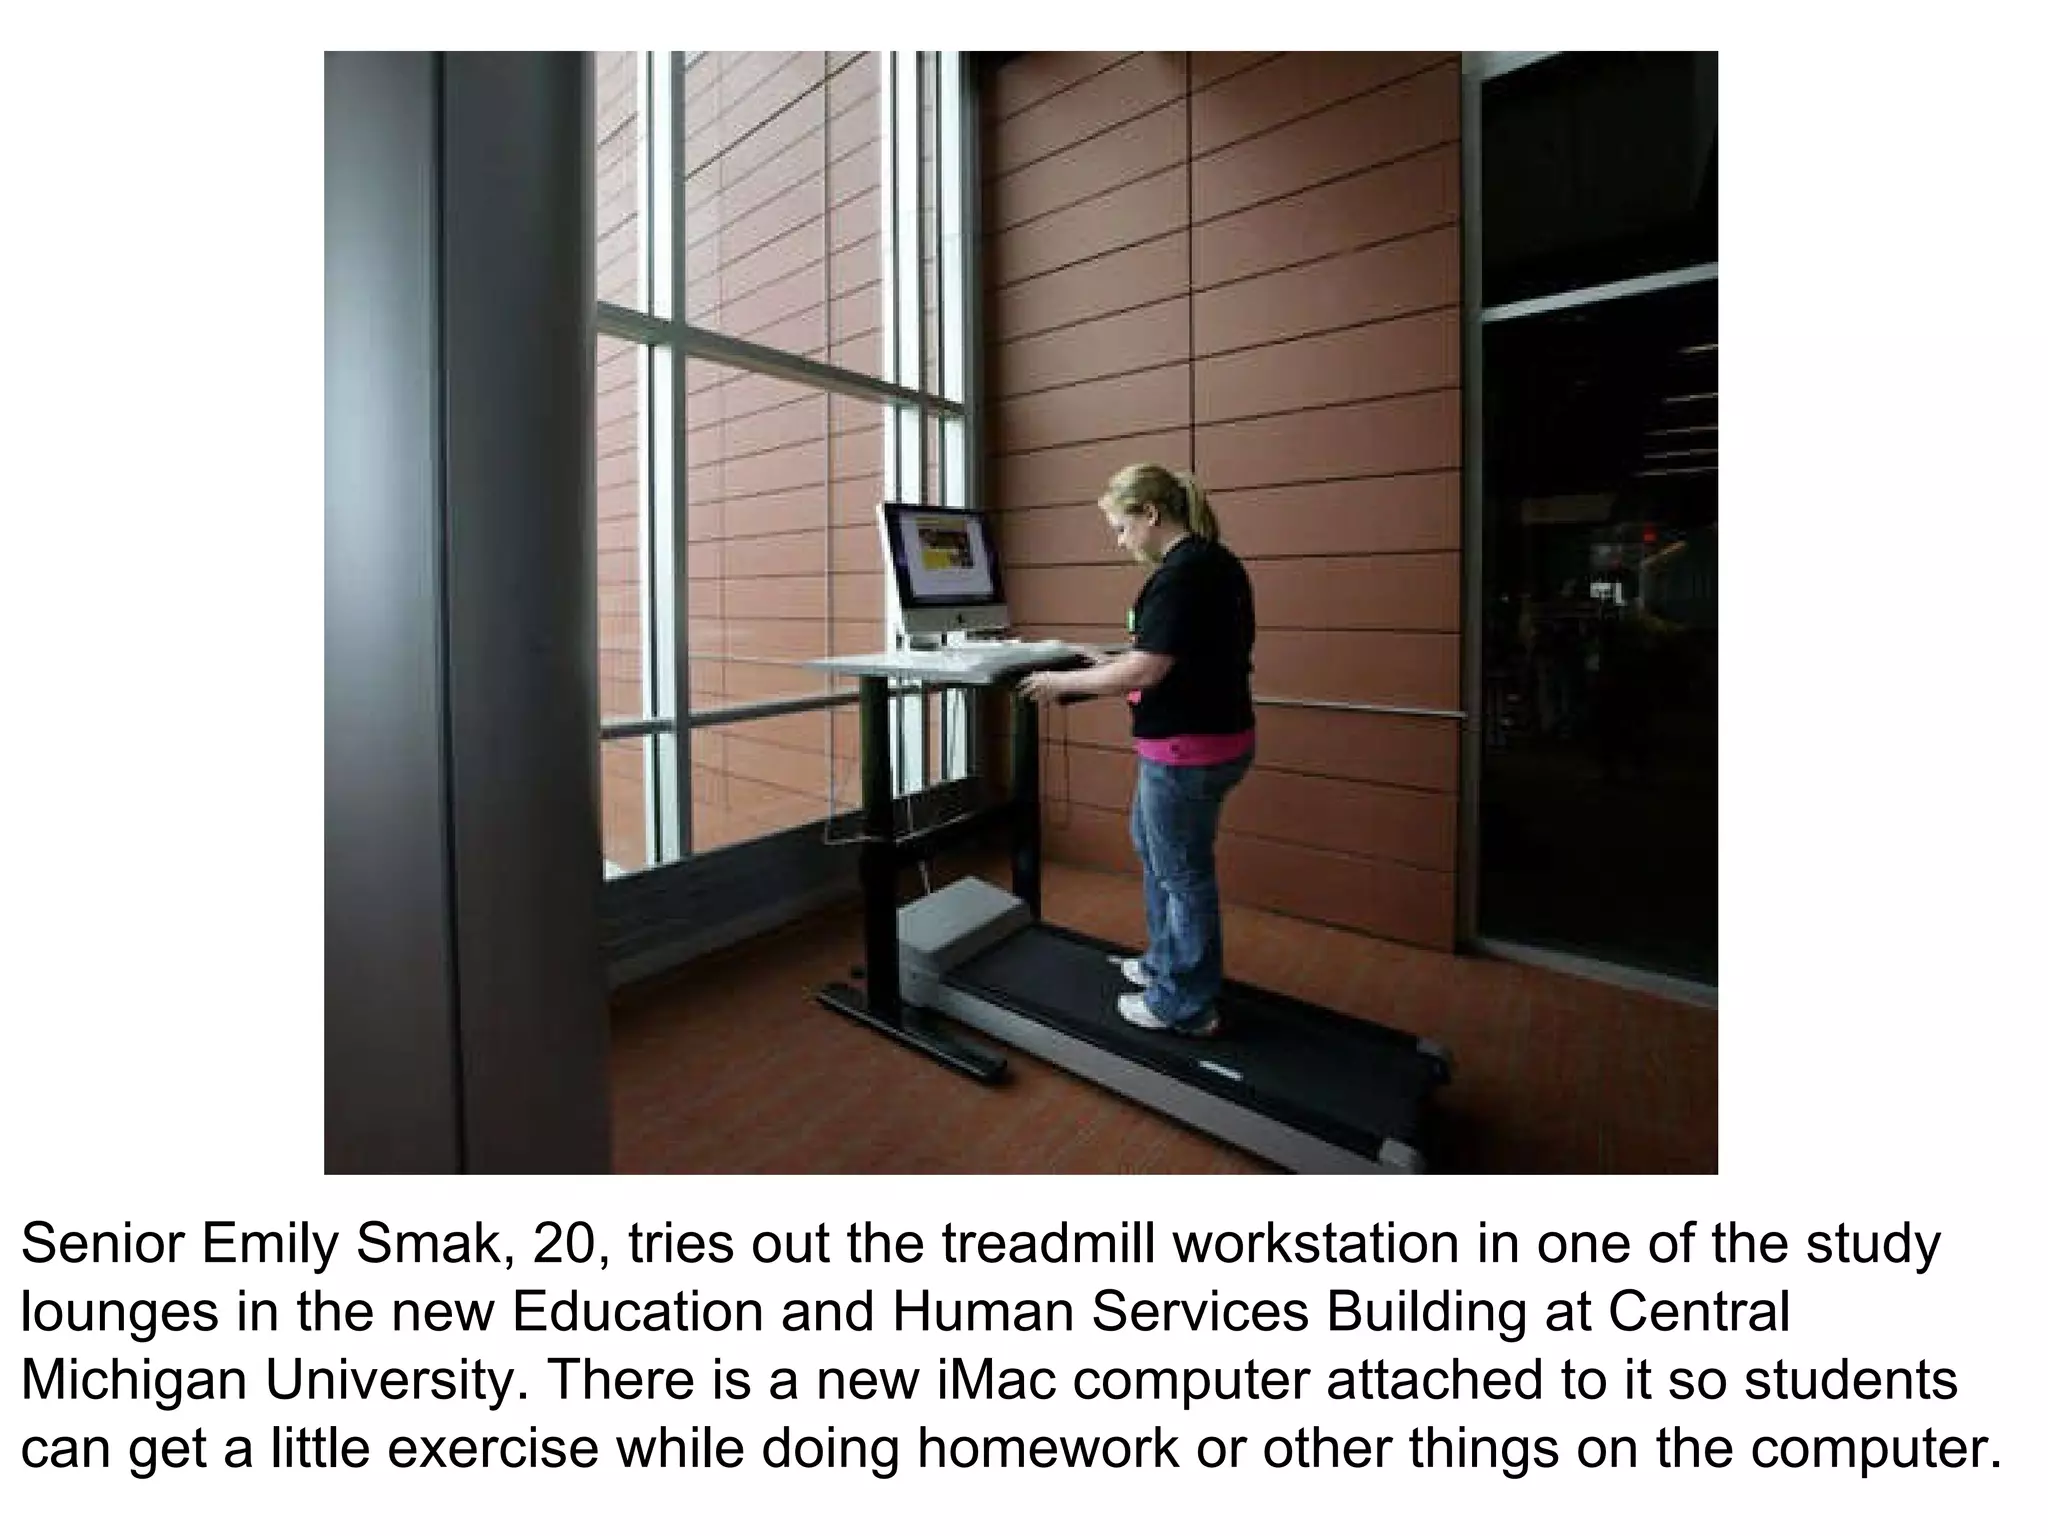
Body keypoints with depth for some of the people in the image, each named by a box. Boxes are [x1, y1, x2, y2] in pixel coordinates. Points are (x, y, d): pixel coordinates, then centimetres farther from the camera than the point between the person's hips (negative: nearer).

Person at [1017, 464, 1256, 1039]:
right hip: (1217, 733, 10)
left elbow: (1147, 670, -25)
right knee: (1150, 843, 25)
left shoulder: (1179, 573, -20)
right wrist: (1118, 666, 13)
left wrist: (1063, 681, -14)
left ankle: (1186, 1006, 22)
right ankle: (1165, 963, 40)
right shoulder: (1216, 562, 10)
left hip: (1188, 750, -10)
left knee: (1183, 873, 4)